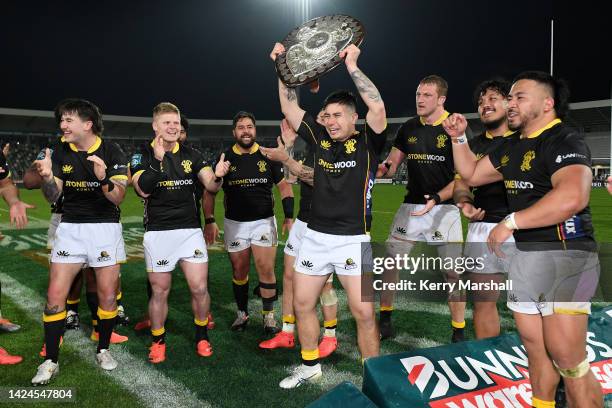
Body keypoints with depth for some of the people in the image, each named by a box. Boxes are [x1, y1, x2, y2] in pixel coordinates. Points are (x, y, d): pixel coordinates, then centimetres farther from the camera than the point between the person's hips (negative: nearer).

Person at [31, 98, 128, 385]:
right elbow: (52, 197, 2)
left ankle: (103, 349, 24)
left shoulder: (112, 152, -9)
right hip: (70, 227, 3)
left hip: (105, 226, -2)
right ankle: (50, 360, 11)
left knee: (107, 294, 2)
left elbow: (117, 198, -14)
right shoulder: (60, 152, 2)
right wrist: (47, 177, -20)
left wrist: (103, 179, -34)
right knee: (55, 294, -3)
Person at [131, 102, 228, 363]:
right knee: (160, 291, 8)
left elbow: (211, 186, -3)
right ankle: (158, 341, 29)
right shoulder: (143, 156, -2)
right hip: (158, 233, -2)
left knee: (200, 288, 1)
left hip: (191, 231, 2)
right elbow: (143, 189, -17)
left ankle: (201, 336, 24)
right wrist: (157, 159, -27)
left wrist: (218, 176, -26)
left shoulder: (191, 155, 5)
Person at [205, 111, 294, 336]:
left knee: (266, 270, -4)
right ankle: (242, 313, 26)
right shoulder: (225, 158, 0)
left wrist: (289, 216, -5)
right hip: (234, 223, 1)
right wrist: (210, 220, -6)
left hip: (264, 221, -1)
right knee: (239, 271, 10)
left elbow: (284, 186, 4)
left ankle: (269, 315, 11)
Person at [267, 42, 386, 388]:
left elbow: (378, 107, -21)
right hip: (315, 237, 5)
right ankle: (310, 366, 32)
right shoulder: (321, 138, 8)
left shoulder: (367, 142, -4)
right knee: (302, 305, 12)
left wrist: (352, 66, -17)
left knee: (364, 312, -5)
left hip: (352, 240, -5)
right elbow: (290, 108, 12)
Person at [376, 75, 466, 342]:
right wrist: (384, 168, -14)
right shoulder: (408, 128, 7)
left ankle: (458, 333, 14)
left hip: (444, 208, -4)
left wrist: (437, 198, -24)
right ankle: (385, 320, 20)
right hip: (411, 205, 5)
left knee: (453, 273, -1)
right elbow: (391, 164, 9)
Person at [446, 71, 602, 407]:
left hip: (563, 256, -8)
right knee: (535, 349, 16)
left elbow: (573, 197, -31)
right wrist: (458, 138, 11)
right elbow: (471, 174, 24)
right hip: (523, 256, 9)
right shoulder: (514, 148, 15)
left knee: (566, 358, -9)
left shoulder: (564, 140, -13)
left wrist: (511, 222, -27)